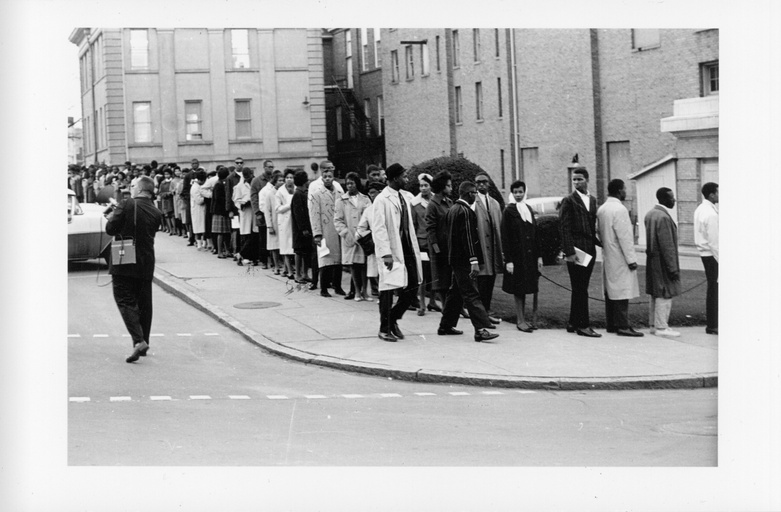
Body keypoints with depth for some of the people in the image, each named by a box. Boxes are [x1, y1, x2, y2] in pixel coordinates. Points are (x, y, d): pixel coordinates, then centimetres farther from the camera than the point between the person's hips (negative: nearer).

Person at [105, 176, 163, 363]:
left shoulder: (127, 205, -12)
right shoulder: (156, 213, 2)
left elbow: (111, 229, -13)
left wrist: (110, 218, 10)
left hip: (123, 263, -4)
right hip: (145, 265, 5)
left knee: (125, 300, -3)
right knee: (144, 303, 15)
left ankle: (138, 340, -19)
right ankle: (143, 342, 23)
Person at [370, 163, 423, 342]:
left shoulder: (406, 196, 11)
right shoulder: (382, 200, -11)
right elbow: (378, 229, -15)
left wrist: (414, 248, 15)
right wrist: (386, 253, -20)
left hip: (408, 248, 7)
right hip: (392, 251, -7)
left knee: (412, 288, 7)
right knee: (388, 289, 0)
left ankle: (393, 319, 25)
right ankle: (384, 329, 11)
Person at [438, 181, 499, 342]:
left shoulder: (453, 209, 13)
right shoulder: (465, 211, -16)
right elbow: (467, 238, -22)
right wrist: (474, 261, -24)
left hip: (454, 257, 10)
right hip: (463, 259, -10)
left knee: (456, 293, 17)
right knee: (471, 294, -13)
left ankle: (446, 326, 24)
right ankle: (481, 329, -16)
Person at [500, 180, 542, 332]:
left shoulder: (529, 209, 11)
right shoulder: (509, 211, -7)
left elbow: (535, 233, 13)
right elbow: (505, 237, -10)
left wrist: (538, 256, 9)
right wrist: (508, 260, -15)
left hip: (529, 256, 6)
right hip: (516, 256, -6)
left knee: (524, 288, 11)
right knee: (519, 289, -1)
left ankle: (521, 318, 18)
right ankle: (520, 320, 5)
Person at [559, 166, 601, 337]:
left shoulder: (592, 200, 14)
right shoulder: (569, 201, -5)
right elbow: (564, 228, -10)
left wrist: (598, 242, 5)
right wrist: (569, 252, -16)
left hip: (589, 250, 7)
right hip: (576, 250, -7)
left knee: (580, 289, 11)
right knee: (580, 289, -5)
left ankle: (573, 323, 18)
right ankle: (583, 325, -2)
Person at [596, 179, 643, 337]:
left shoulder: (601, 209, 11)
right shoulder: (619, 209, -16)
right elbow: (624, 236, -18)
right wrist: (631, 259, -16)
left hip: (608, 257, 9)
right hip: (619, 258, -9)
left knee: (610, 291, 11)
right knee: (622, 292, -8)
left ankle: (611, 324, 15)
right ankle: (622, 326, -9)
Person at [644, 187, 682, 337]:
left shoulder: (650, 214, 10)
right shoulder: (663, 217, -21)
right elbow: (667, 246, -22)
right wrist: (673, 268, -19)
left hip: (653, 261, 10)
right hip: (663, 263, -10)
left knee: (656, 295, 16)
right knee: (665, 295, -3)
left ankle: (654, 325, 22)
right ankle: (661, 327, 1)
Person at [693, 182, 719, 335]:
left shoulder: (700, 210, 8)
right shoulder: (711, 214, -21)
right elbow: (714, 241, -21)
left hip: (704, 252, 10)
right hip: (712, 255, -10)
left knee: (712, 287, 17)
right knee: (714, 288, -3)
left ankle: (712, 322, 25)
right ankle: (712, 326, 2)